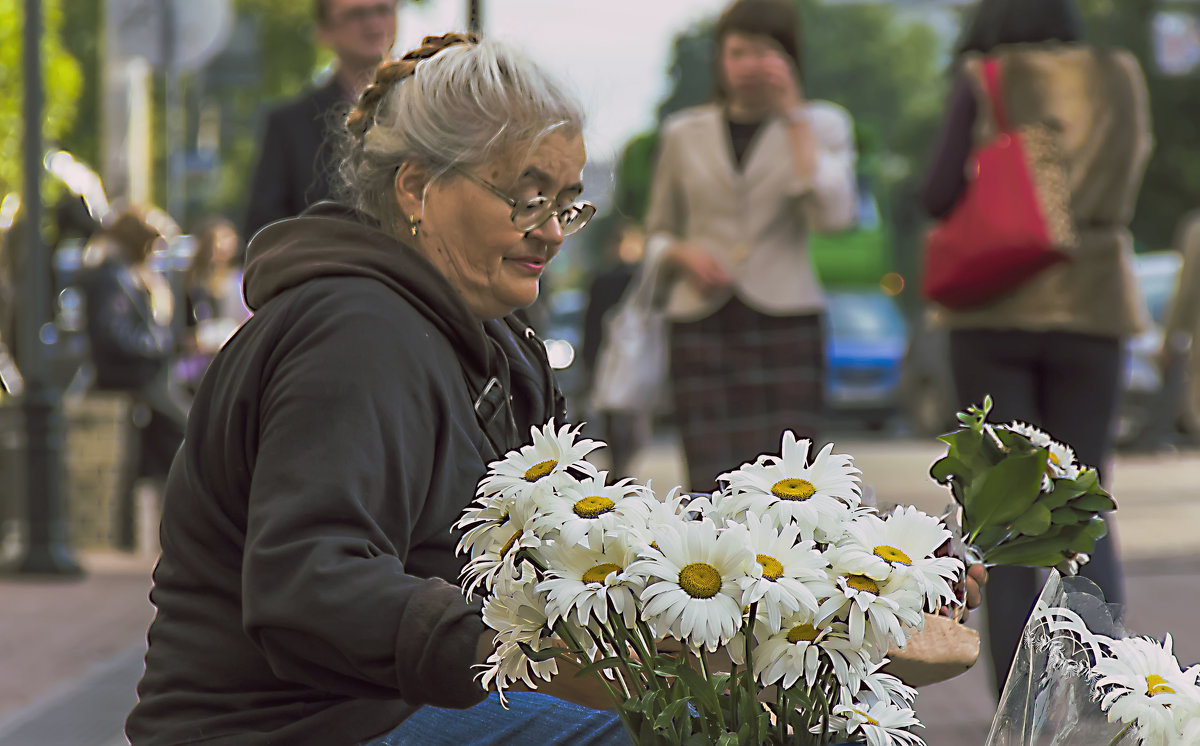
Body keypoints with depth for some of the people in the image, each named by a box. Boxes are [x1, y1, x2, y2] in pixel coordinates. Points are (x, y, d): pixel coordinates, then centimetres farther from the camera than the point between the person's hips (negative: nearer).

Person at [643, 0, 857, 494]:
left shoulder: (822, 125, 10)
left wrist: (793, 115, -5)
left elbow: (833, 214, -8)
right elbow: (657, 236, 22)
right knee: (714, 489, -10)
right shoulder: (684, 134, 14)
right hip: (701, 328, 1)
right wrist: (684, 255, -2)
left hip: (785, 327, -1)